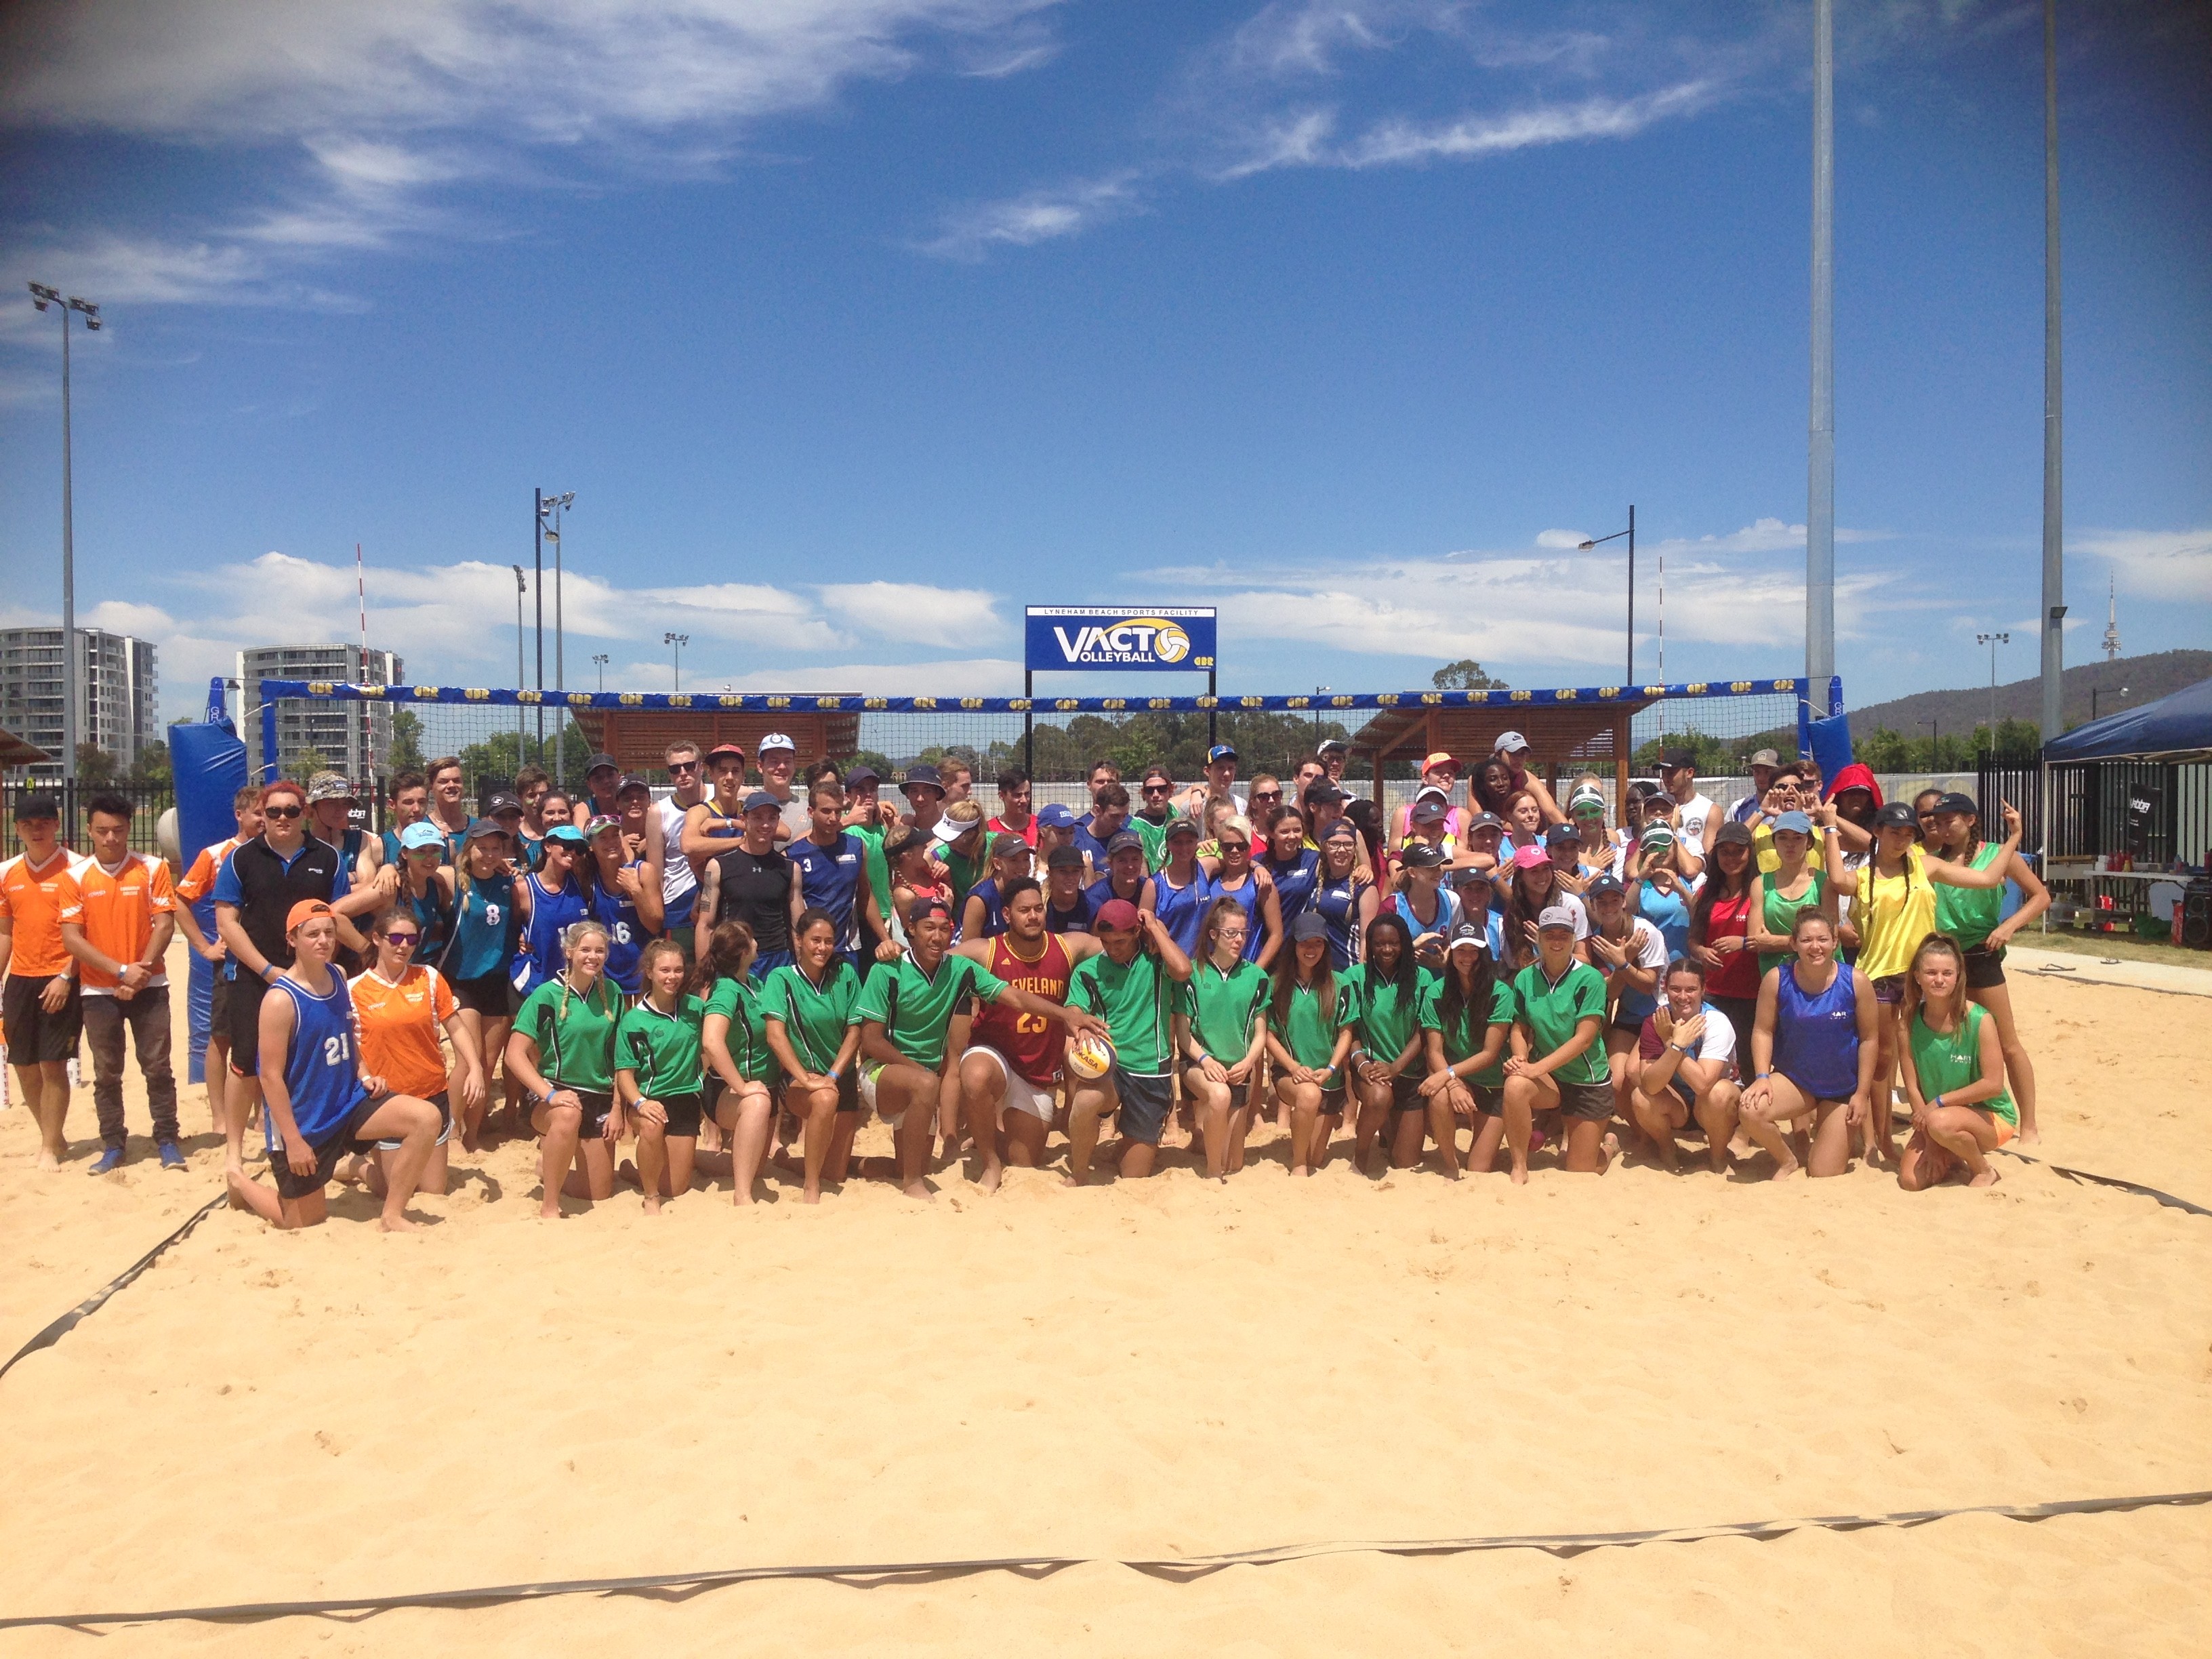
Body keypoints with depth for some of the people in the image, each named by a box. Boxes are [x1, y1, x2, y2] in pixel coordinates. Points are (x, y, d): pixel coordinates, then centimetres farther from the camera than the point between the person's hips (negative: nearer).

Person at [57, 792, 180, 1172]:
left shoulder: (152, 869, -2)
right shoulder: (76, 876, -1)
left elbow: (165, 925, -5)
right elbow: (71, 938, -6)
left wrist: (139, 974, -14)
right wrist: (121, 971, -15)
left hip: (149, 986, -1)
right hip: (98, 990, 1)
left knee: (158, 1068, 1)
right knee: (106, 1073, 8)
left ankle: (167, 1140, 10)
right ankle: (112, 1145, 18)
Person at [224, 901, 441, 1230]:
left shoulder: (338, 978, 3)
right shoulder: (281, 1000, -20)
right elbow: (271, 1076, -19)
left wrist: (364, 1074, 3)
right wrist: (293, 1140, -19)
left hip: (349, 1102, 6)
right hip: (303, 1123, -6)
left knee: (427, 1118, -17)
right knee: (305, 1224, 8)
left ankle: (392, 1215, -5)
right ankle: (238, 1181, 37)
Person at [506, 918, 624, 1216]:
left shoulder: (611, 995, 1)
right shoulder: (547, 995, -11)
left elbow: (619, 1057, 6)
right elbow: (515, 1054, -16)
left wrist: (617, 1109, 1)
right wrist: (550, 1094, -27)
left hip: (599, 1096, 4)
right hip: (554, 1090, -4)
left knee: (600, 1197, 6)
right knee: (569, 1114, -42)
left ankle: (550, 1165, 36)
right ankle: (549, 1205, -26)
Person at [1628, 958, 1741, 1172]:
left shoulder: (1717, 1024, -25)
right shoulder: (1656, 1020, -18)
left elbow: (1702, 1084, -38)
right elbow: (1650, 1086, -29)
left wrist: (1669, 1041, -35)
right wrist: (1677, 1045, -39)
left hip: (1718, 1104, -2)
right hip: (1675, 1101, 2)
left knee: (1718, 1093, -36)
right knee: (1640, 1098, -27)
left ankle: (1718, 1157, -6)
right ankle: (1667, 1150, 4)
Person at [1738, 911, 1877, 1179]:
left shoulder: (1856, 982, -14)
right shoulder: (1777, 980, -12)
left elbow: (1869, 1039, -7)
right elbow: (1763, 1031, -6)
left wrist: (1862, 1094, -7)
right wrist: (1762, 1077, -18)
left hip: (1842, 1089, 0)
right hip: (1794, 1081, 1)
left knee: (1824, 1175, 1)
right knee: (1751, 1110, -32)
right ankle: (1787, 1161, 2)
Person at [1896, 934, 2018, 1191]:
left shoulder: (1980, 1020, -19)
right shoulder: (1911, 1021, -8)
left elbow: (1993, 1084, -19)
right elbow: (1912, 1086, -8)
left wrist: (1939, 1102, -17)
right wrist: (1930, 1142, -14)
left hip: (1991, 1115, -4)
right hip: (1933, 1114, 4)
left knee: (1940, 1122, -36)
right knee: (1910, 1181, -14)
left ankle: (1983, 1171, -4)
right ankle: (1953, 1157, 19)